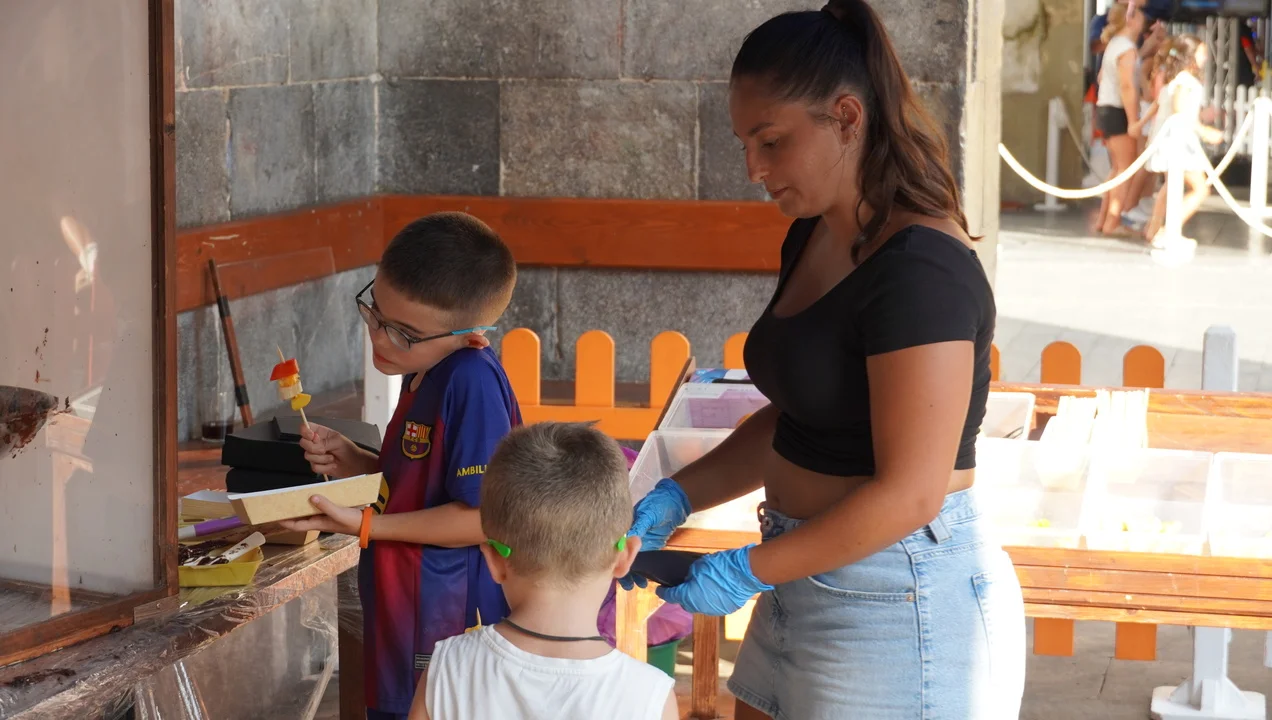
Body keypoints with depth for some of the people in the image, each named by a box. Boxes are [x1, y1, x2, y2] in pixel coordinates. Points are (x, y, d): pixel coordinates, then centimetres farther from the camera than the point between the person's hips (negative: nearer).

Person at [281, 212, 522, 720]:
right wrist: (358, 464, 3)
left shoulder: (472, 382, -22)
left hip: (447, 636, -9)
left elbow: (484, 517, -23)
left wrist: (364, 525, -19)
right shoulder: (424, 374, 7)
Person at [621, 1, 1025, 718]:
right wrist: (675, 497, 4)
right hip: (809, 581, 9)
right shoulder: (813, 239, 8)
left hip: (903, 602, -9)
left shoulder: (921, 270, -21)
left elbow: (908, 494, -22)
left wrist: (748, 571, -18)